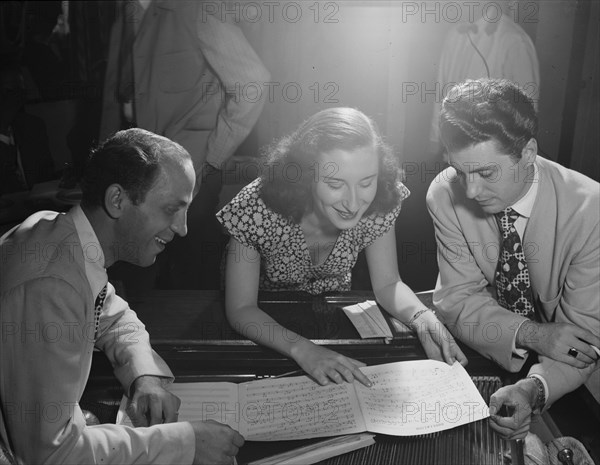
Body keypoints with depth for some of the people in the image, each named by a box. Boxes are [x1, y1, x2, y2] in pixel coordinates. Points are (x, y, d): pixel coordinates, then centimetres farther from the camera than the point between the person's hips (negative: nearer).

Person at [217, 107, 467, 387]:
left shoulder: (379, 205, -23)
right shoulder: (257, 210, -32)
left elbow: (387, 284, -11)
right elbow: (240, 308, -24)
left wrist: (422, 317, -32)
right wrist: (302, 349, -40)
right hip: (267, 326, -3)